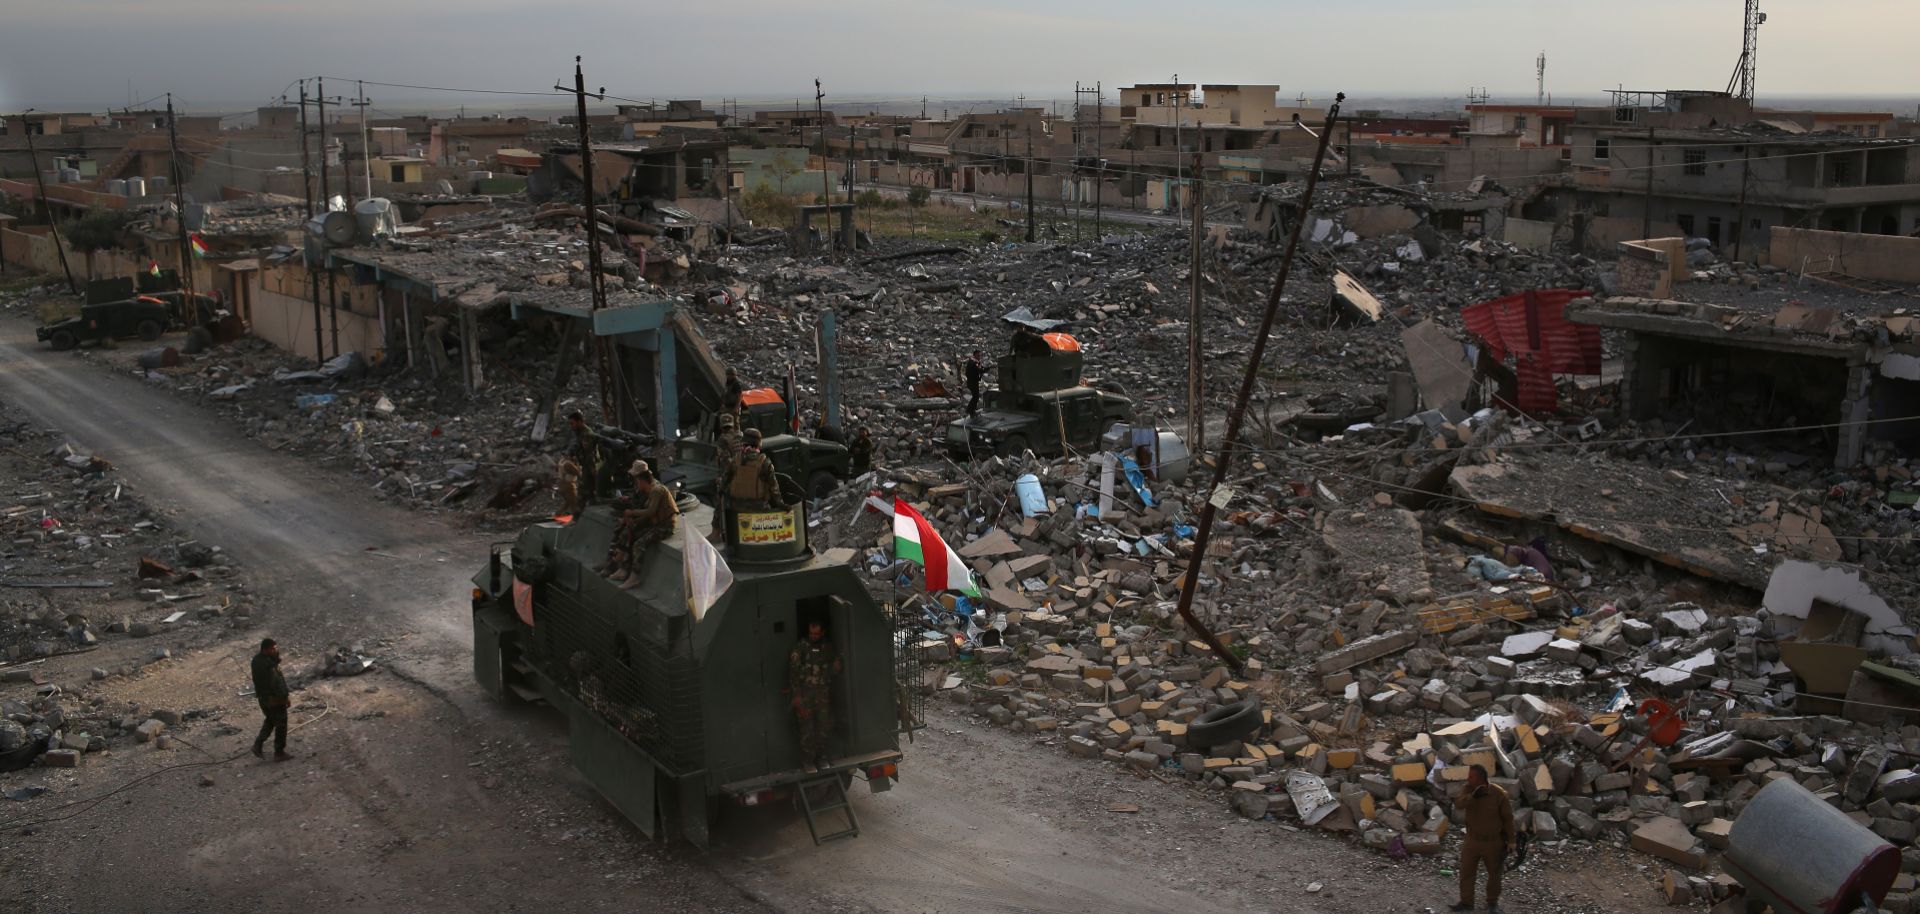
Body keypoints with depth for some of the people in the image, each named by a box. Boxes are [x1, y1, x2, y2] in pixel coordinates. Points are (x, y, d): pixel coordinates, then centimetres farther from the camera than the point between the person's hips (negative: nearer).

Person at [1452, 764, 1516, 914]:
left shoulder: (1499, 794, -20)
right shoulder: (1469, 789, -9)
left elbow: (1508, 818, -11)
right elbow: (1460, 803, -26)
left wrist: (1510, 840, -7)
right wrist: (1473, 796, -42)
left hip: (1493, 842, -3)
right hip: (1472, 840, 3)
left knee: (1494, 874, 14)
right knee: (1466, 872, 7)